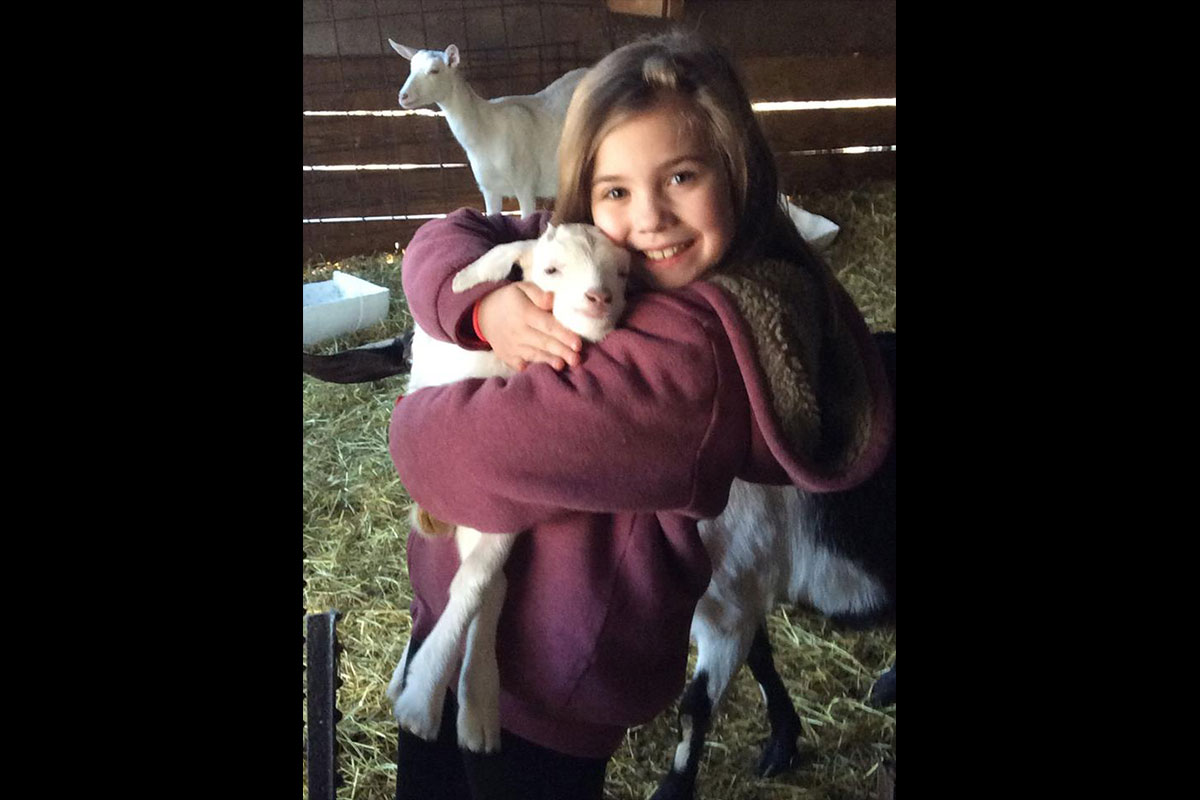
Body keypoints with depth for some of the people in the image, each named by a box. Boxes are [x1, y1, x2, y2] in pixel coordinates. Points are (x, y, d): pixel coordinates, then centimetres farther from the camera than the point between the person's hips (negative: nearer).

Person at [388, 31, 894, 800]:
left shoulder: (696, 351, -32)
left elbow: (480, 451, -34)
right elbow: (446, 239, -1)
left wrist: (414, 423, -11)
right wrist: (485, 305, -24)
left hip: (538, 677, -8)